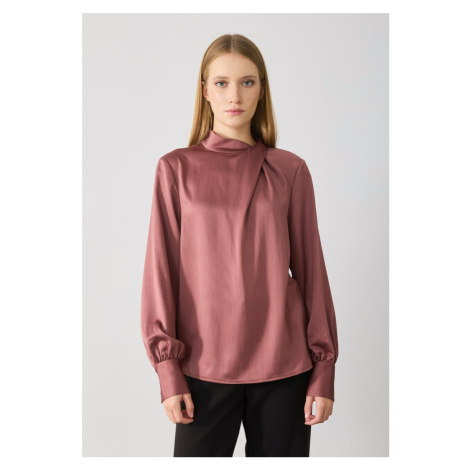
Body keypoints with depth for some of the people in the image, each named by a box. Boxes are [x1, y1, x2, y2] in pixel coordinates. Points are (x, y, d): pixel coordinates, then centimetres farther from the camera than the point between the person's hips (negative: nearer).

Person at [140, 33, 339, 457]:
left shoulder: (290, 170, 3)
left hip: (284, 364, 1)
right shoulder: (176, 168, 1)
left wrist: (324, 367, 2)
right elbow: (161, 268, 0)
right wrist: (168, 369, -4)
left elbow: (310, 268, 4)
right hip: (205, 365, 0)